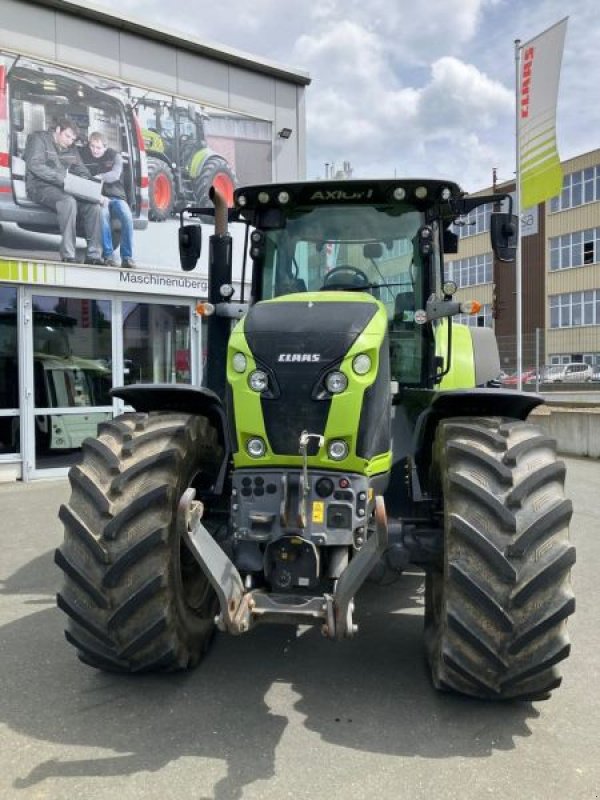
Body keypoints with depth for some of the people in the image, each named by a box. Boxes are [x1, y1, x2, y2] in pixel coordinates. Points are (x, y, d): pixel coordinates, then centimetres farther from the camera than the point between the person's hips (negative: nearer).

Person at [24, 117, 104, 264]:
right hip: (41, 187, -6)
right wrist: (62, 179, -26)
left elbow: (82, 172, 20)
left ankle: (94, 255, -21)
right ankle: (68, 256, -40)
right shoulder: (39, 139, 1)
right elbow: (35, 166, -14)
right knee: (68, 201, -37)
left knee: (93, 205, -18)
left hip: (63, 188, 6)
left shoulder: (71, 149, 20)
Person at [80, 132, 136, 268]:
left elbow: (115, 175, -13)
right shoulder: (84, 156, 9)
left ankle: (127, 257, -23)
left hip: (116, 196, 1)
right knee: (103, 213, -36)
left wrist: (101, 177, -35)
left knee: (127, 217, -30)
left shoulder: (115, 156, 7)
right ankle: (108, 255, -31)